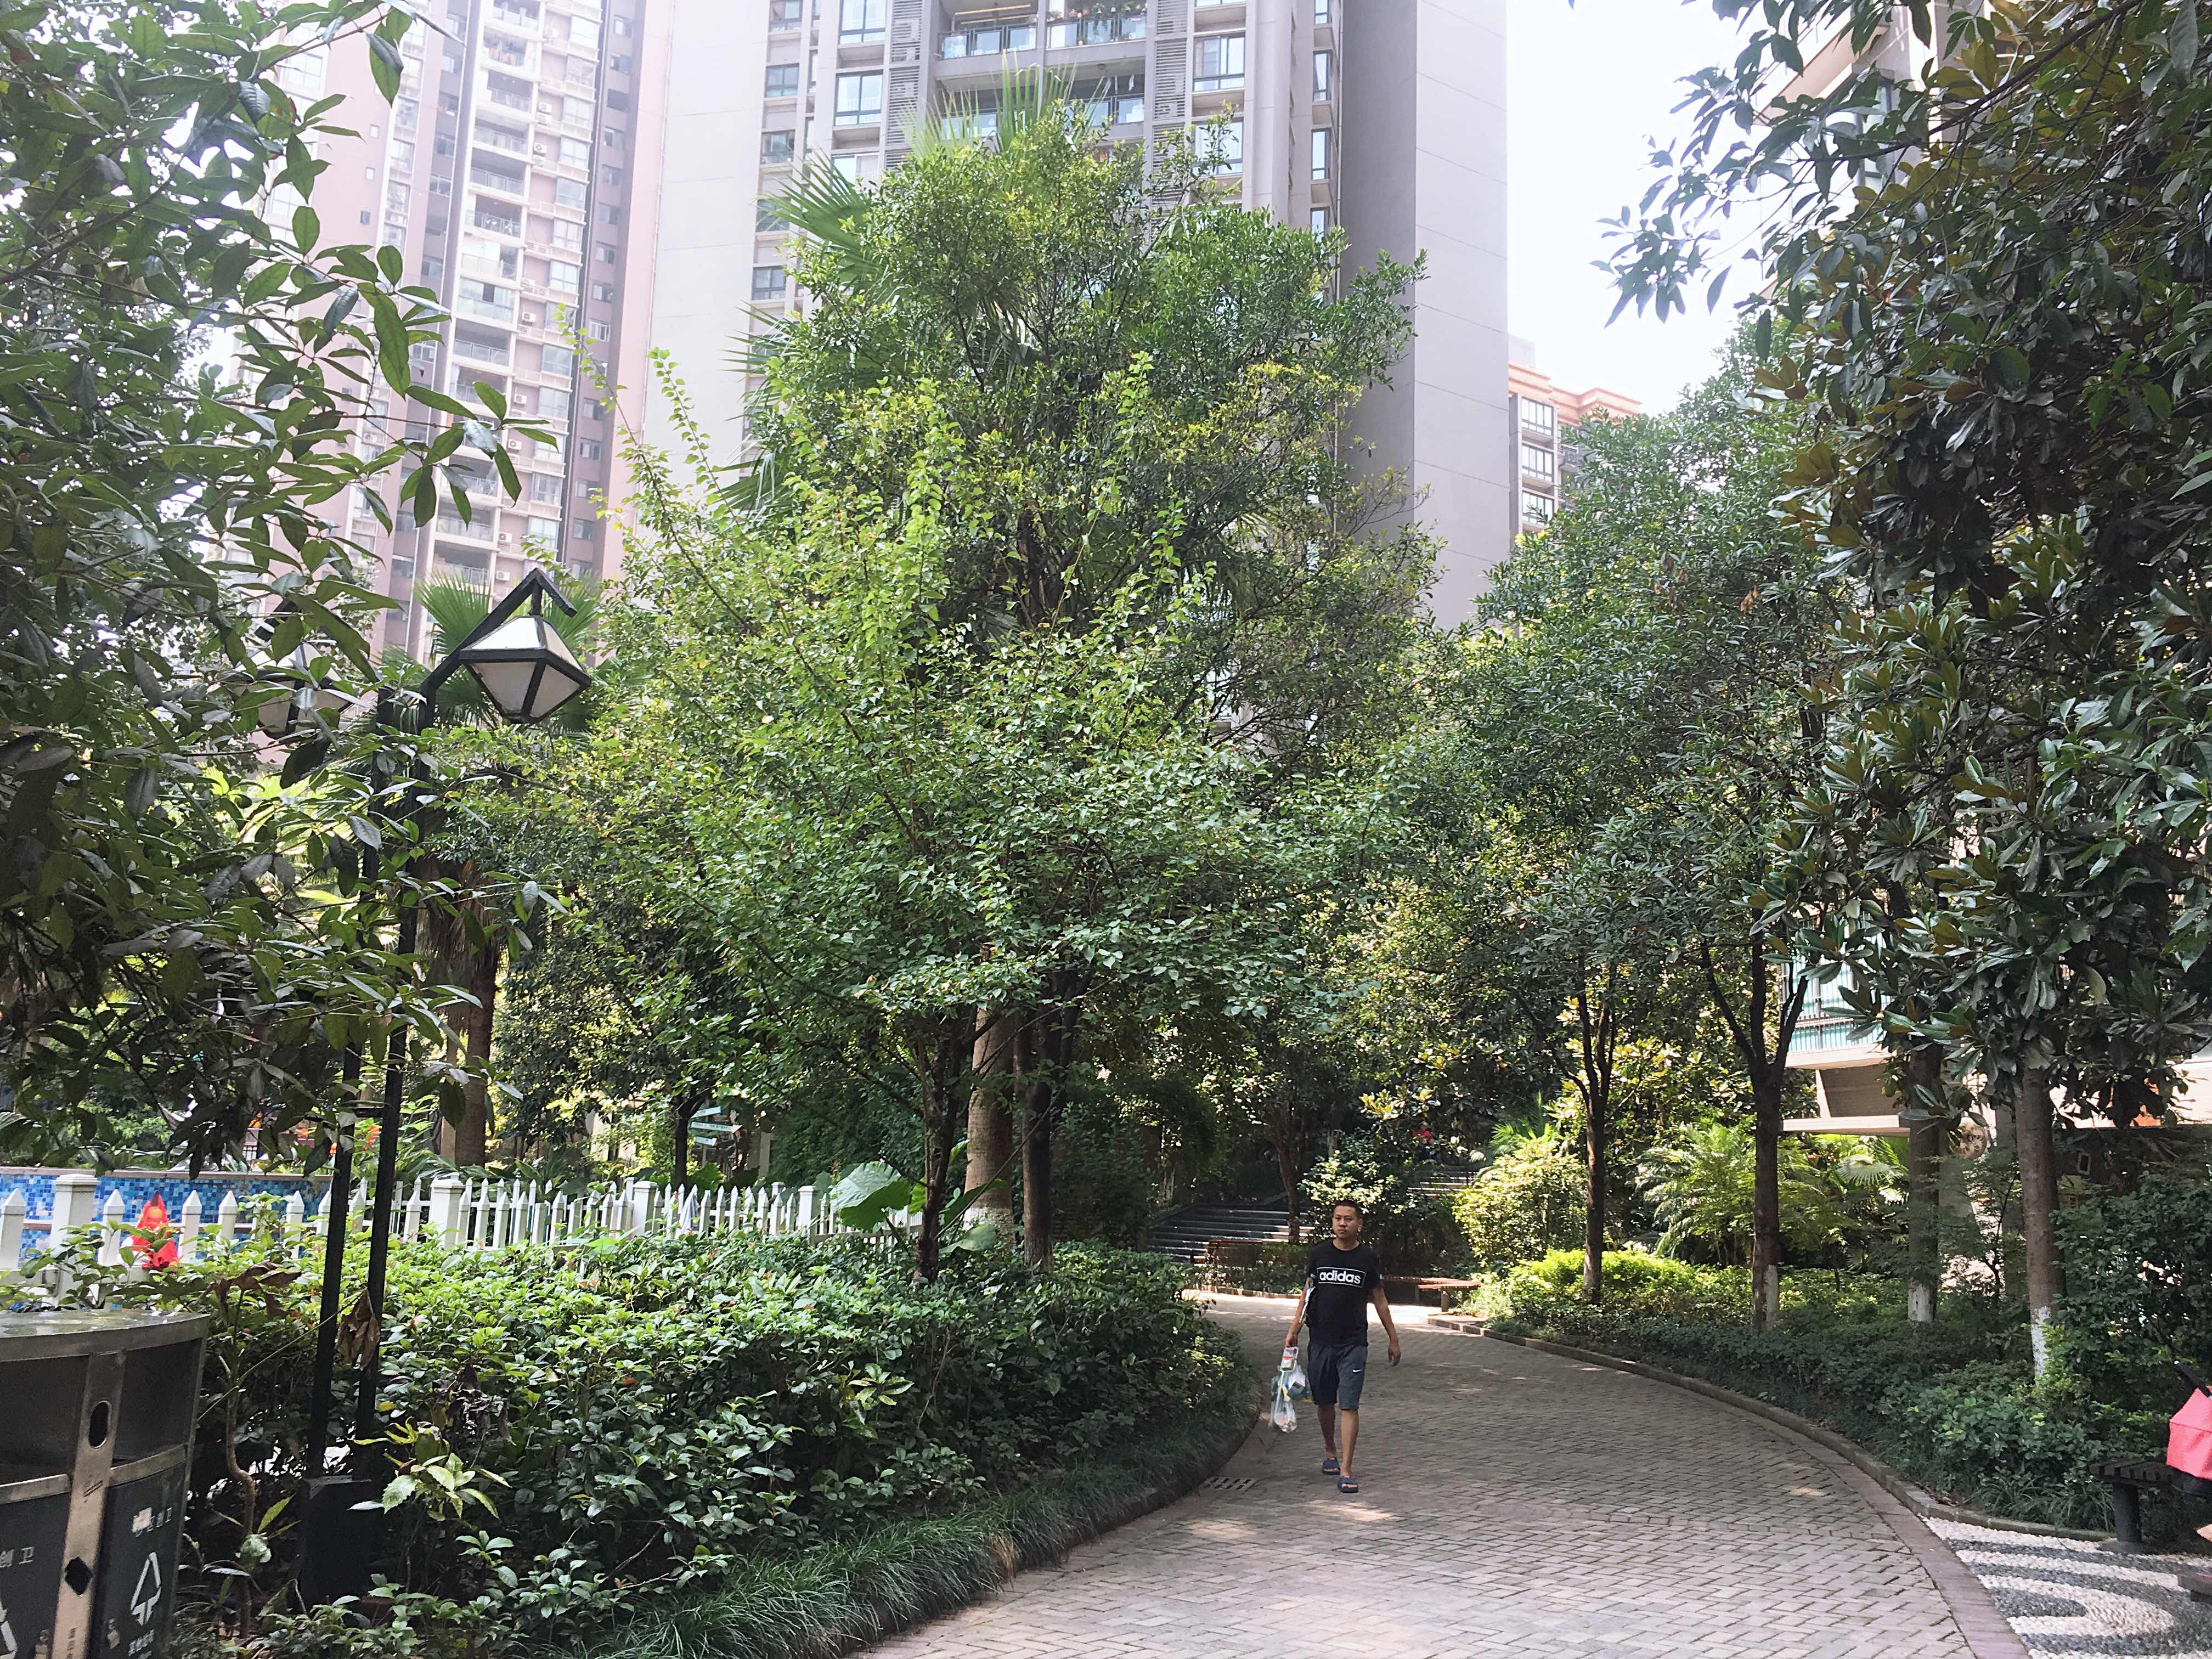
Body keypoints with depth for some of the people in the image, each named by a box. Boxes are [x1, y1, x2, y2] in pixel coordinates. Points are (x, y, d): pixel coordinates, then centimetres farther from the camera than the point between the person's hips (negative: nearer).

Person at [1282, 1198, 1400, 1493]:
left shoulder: (1368, 1259, 0)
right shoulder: (1318, 1254, 2)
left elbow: (1379, 1300, 9)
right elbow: (1307, 1294, 10)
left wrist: (1393, 1339, 11)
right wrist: (1293, 1332, 6)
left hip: (1353, 1344, -2)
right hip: (1321, 1341, 2)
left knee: (1349, 1406, -8)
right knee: (1324, 1402, 12)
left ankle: (1346, 1470, -6)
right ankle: (1330, 1453, 35)